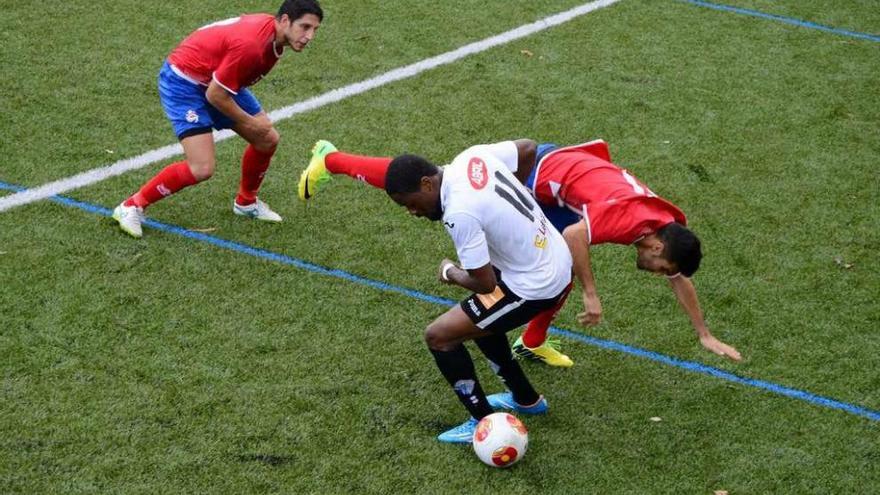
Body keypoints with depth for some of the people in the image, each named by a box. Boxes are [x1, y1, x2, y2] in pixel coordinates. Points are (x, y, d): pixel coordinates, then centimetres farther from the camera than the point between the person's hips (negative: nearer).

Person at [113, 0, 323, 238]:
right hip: (183, 82, -9)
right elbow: (214, 94, -26)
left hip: (219, 80, 9)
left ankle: (246, 202, 34)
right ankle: (131, 207, -2)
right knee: (202, 169, -19)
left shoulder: (273, 33, -6)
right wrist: (249, 122, -12)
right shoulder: (250, 44, -35)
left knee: (268, 140, 9)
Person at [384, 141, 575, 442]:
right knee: (479, 319, 29)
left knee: (438, 336, -2)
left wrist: (450, 273, 0)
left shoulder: (459, 213, -27)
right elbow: (528, 149, 14)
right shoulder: (473, 156, -4)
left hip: (535, 289, -9)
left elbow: (484, 284, -21)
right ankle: (526, 400, 40)